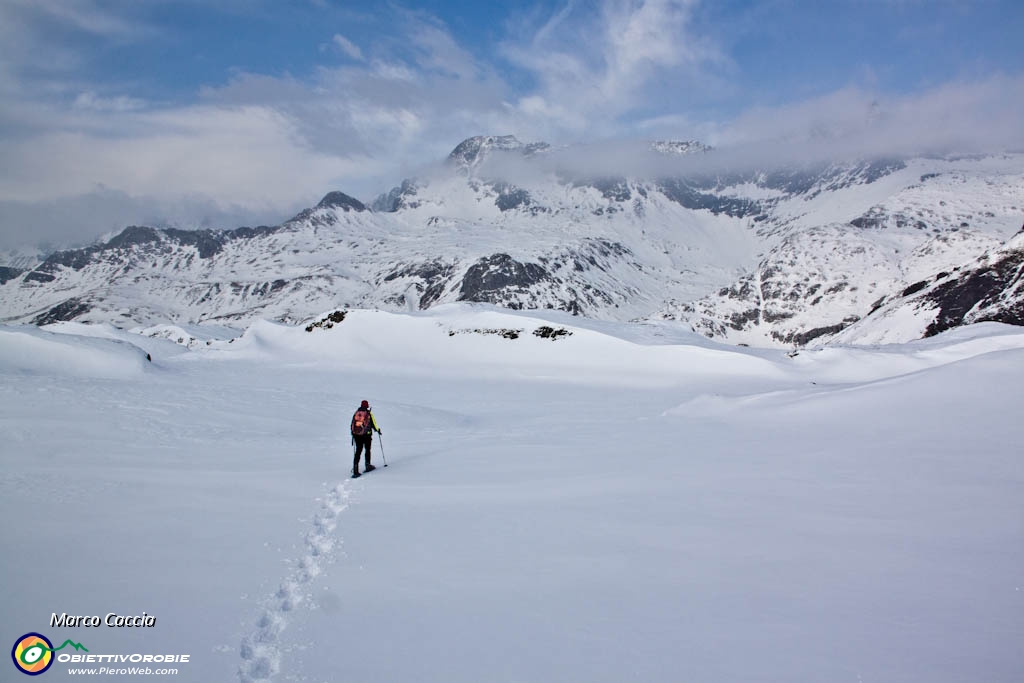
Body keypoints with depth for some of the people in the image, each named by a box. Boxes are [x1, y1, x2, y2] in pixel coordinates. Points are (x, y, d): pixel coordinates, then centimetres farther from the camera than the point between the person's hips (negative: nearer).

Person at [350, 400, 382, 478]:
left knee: (358, 451, 4)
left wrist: (353, 434, 23)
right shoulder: (369, 414, -5)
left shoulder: (355, 413, 6)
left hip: (356, 435, 3)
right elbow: (373, 423, -1)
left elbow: (352, 425, 11)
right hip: (366, 435, -3)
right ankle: (367, 466, 21)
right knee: (367, 450, 16)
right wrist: (378, 430, 17)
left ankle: (355, 470, -5)